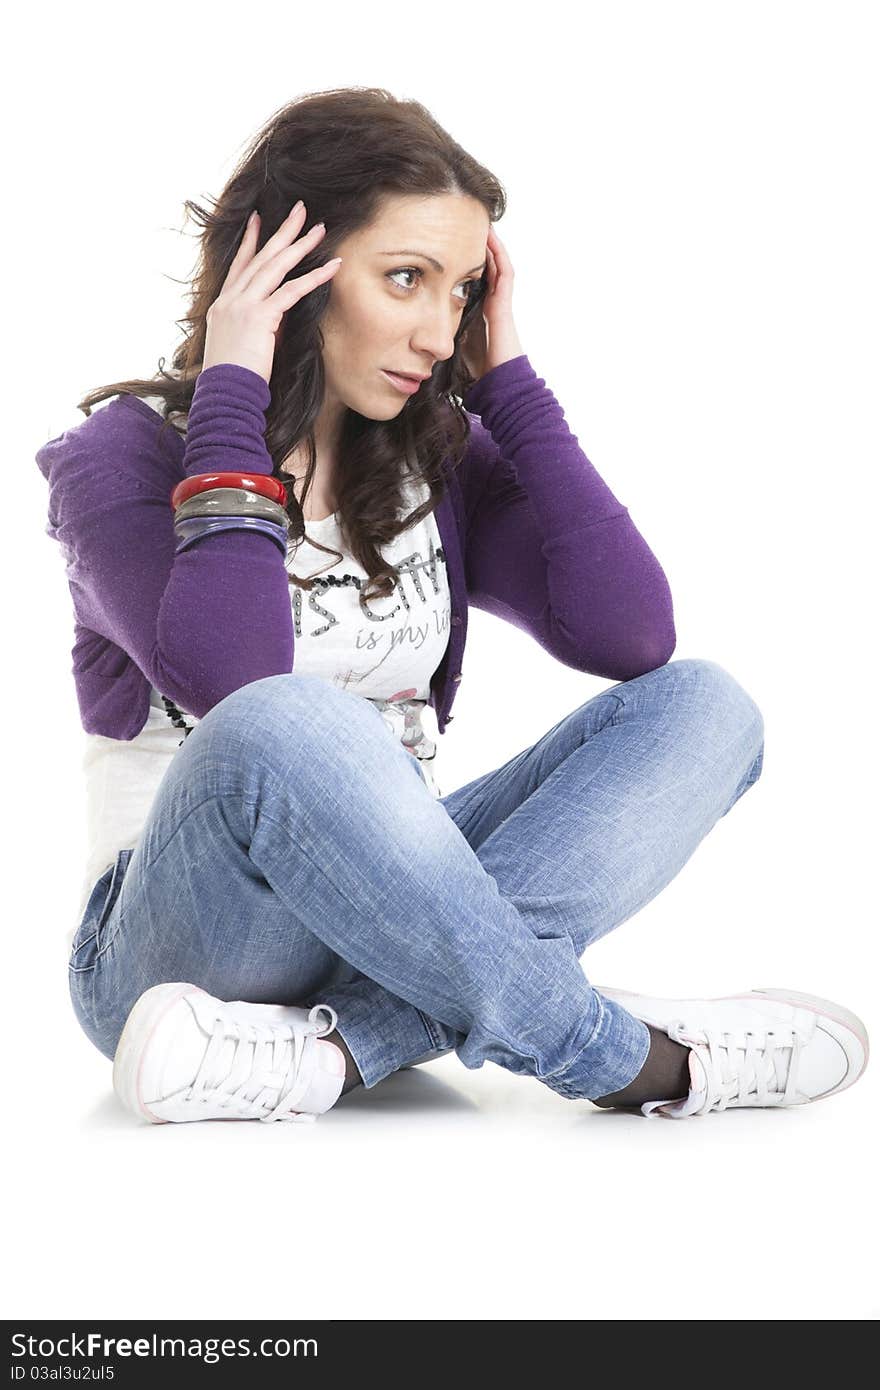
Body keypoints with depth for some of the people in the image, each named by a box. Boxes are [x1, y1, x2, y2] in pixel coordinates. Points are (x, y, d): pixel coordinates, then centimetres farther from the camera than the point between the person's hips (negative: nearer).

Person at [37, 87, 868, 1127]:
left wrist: (504, 379, -4)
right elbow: (235, 687, -25)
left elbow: (632, 635, -8)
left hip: (391, 912, 6)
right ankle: (634, 1062, -23)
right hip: (173, 948, -5)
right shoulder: (124, 456, -5)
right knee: (281, 730, -38)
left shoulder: (439, 456, 8)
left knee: (702, 705, -13)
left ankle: (325, 1052, -31)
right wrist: (231, 391, -17)